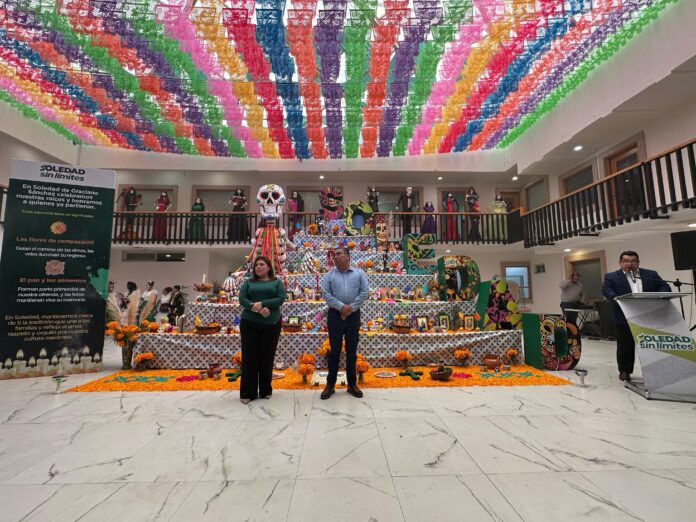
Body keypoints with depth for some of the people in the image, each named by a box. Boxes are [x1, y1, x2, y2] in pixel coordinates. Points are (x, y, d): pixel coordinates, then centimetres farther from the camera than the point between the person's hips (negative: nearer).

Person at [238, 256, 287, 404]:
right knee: (249, 357, 4)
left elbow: (281, 298, -6)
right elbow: (242, 299, -3)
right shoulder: (249, 282, 10)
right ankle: (247, 392, 16)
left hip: (271, 324, -1)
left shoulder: (277, 282, 7)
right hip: (249, 324, 1)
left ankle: (266, 390, 23)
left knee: (267, 357, 7)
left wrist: (262, 303, -16)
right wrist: (257, 308, -18)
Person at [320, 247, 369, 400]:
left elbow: (365, 292, -4)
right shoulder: (329, 275, 3)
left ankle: (352, 384, 22)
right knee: (334, 350, 5)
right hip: (335, 315, 0)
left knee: (352, 350, 9)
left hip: (353, 315, 0)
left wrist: (351, 308, -12)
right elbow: (325, 294, -6)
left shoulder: (359, 273, 3)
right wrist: (341, 306, -16)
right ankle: (330, 384, 17)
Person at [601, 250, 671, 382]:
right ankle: (624, 371, 18)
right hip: (625, 318, -2)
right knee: (625, 346, 5)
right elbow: (606, 290, -11)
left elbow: (665, 287, 6)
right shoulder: (611, 277, 3)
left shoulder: (651, 274, 13)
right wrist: (618, 300, -28)